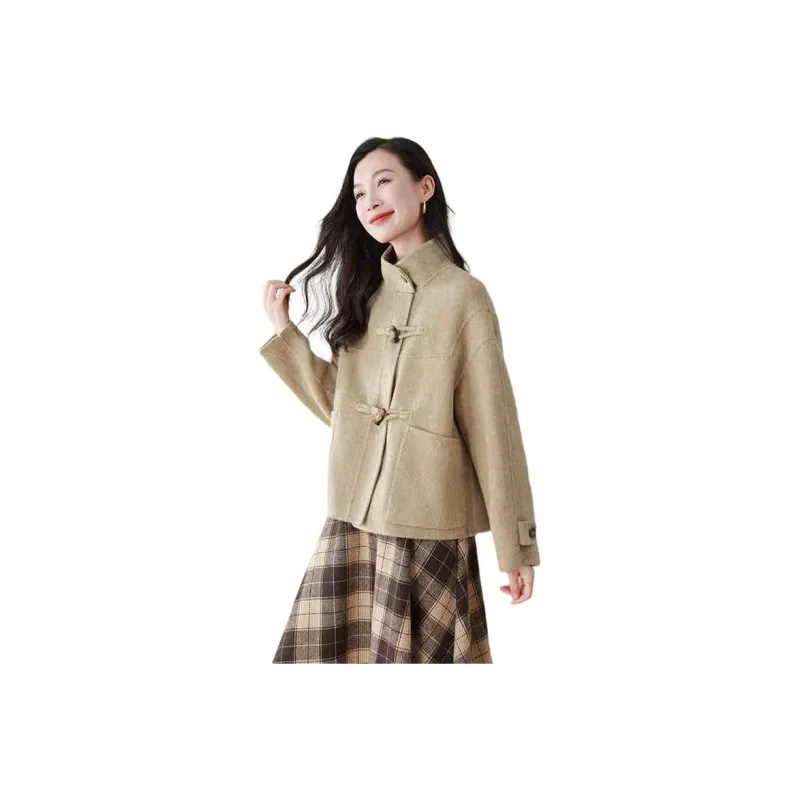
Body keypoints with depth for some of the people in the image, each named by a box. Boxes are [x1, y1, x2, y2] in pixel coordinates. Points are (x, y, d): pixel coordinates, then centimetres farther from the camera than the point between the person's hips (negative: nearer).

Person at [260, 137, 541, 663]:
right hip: (353, 523, 6)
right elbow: (339, 404, 10)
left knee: (417, 657, 2)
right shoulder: (365, 294, 13)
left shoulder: (462, 295, -6)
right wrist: (283, 331, 6)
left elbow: (493, 428, -7)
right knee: (323, 654, 4)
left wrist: (517, 547, -5)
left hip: (428, 528, -5)